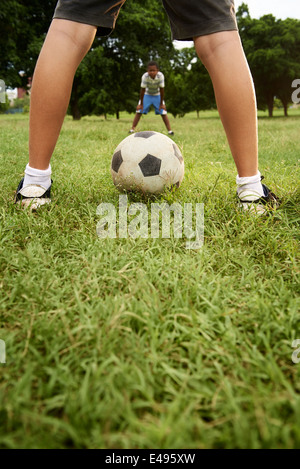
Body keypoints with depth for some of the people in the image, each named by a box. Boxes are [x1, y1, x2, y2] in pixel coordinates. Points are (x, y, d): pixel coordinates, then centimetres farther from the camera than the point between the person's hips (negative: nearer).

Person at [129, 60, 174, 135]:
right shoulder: (145, 76, -31)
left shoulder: (161, 76, -31)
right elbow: (142, 90, -24)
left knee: (163, 112, -7)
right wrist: (141, 104, -17)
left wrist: (161, 103, -16)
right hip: (147, 95, 0)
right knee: (139, 111, -9)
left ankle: (169, 130, -3)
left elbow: (162, 90, -22)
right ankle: (132, 129, -5)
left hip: (157, 95, 0)